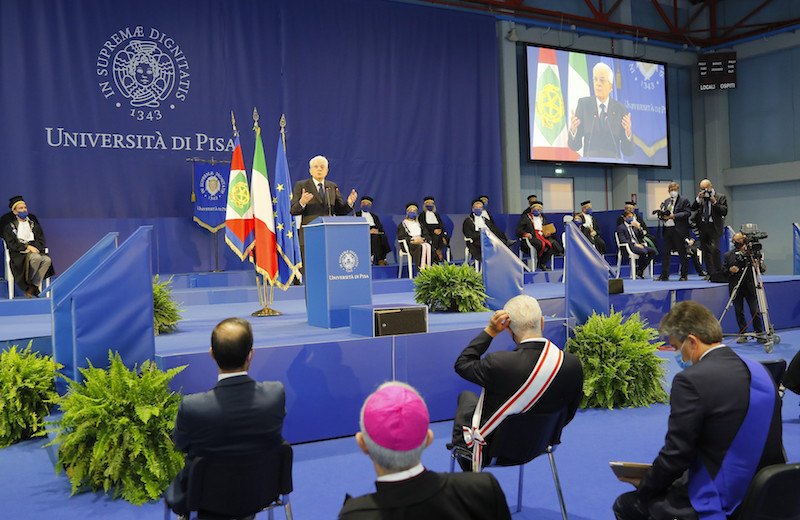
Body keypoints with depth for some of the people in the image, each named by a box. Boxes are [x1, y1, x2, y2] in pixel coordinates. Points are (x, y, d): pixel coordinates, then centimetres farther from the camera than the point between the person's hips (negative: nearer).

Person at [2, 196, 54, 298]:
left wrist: (33, 247, -10)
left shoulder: (34, 223, 20)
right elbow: (11, 244, -3)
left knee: (47, 260, -31)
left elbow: (41, 241, 12)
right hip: (19, 253, -4)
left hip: (34, 250, 4)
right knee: (36, 258, -36)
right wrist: (27, 247, -16)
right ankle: (28, 283, -17)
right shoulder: (9, 226, 9)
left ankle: (33, 286, -26)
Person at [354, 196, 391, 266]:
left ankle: (383, 258, -31)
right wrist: (368, 231, -14)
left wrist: (377, 230, -8)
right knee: (375, 237, -34)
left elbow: (380, 227, 17)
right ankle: (379, 260, -36)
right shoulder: (357, 215, 17)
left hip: (375, 231, 4)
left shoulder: (374, 216, 31)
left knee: (383, 236, -30)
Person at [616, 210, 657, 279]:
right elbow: (623, 240, -9)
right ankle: (637, 271, -15)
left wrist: (638, 228, 1)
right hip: (629, 246, -7)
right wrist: (635, 244, -18)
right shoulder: (620, 227, 4)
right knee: (644, 252, -33)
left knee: (653, 251, -17)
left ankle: (641, 270, -10)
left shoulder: (634, 226, 25)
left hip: (638, 245, 7)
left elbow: (641, 237, 17)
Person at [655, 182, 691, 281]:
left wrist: (674, 216, -19)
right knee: (665, 252, 3)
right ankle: (664, 275, 7)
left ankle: (684, 275, 11)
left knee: (682, 253, 2)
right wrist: (662, 216, -4)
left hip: (678, 231, -6)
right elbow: (662, 213, 20)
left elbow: (687, 213, -12)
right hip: (667, 230, 6)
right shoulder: (666, 201, 19)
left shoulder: (684, 201, 0)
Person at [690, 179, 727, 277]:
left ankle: (719, 272, -9)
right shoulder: (700, 197, 13)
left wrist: (714, 202, -15)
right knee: (705, 251, 6)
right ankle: (710, 274, 12)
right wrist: (698, 199, -7)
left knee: (714, 249, -18)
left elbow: (724, 212, -8)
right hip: (702, 227, 5)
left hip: (714, 227, -5)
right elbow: (693, 208, 5)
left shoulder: (721, 197, 1)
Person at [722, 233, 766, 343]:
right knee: (739, 312, 5)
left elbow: (763, 269, 3)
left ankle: (759, 334, 6)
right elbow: (723, 269, 9)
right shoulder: (728, 255, 8)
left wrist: (759, 265, -18)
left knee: (755, 311, -3)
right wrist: (730, 270, -11)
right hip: (736, 288, 2)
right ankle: (743, 335, 13)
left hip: (750, 287, -2)